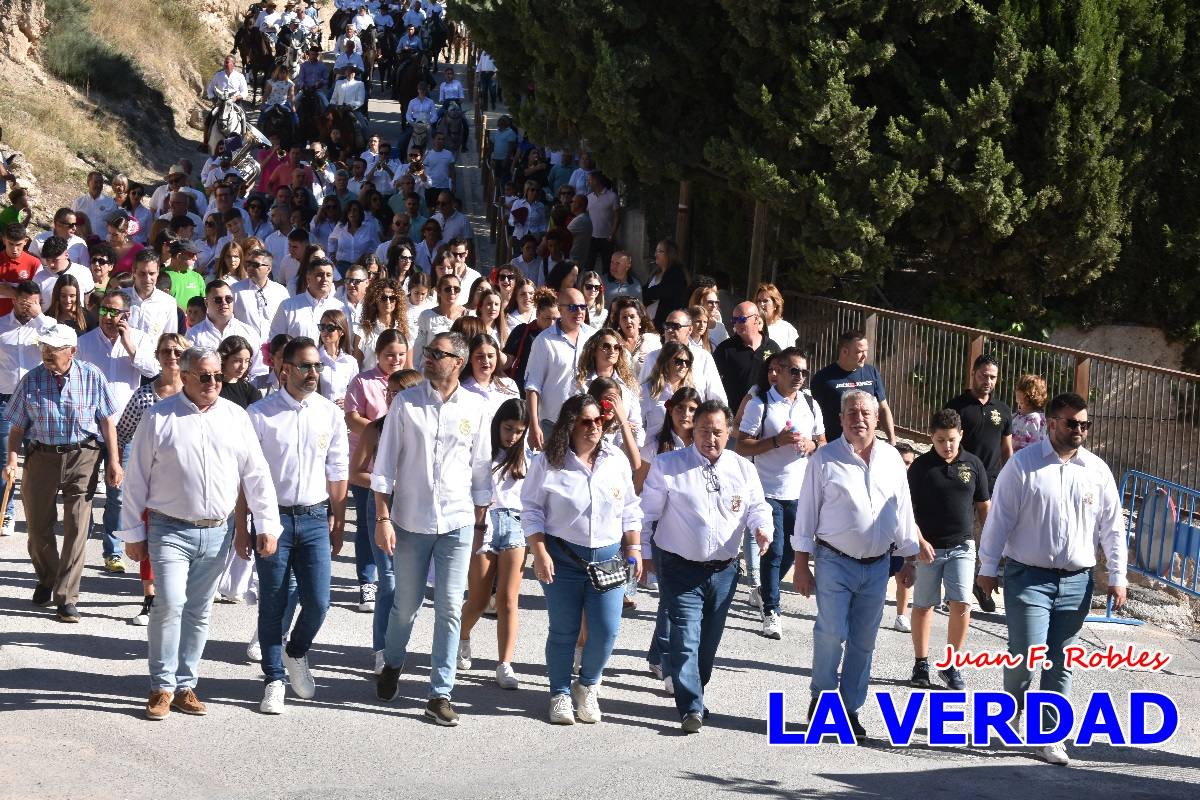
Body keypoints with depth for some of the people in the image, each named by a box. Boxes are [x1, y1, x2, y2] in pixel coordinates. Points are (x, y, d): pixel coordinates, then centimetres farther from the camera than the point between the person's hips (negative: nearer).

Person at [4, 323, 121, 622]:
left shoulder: (92, 377, -3)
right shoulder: (31, 380, 0)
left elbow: (107, 420, 1)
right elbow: (17, 426, 4)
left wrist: (113, 461, -2)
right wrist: (12, 461, -9)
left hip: (82, 456, -2)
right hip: (42, 455, 2)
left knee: (77, 527, -6)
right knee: (38, 525, 9)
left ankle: (66, 597, -1)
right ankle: (46, 580, 36)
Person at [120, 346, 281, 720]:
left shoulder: (235, 417, 6)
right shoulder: (159, 417, -2)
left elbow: (256, 474, 9)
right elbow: (137, 479, 1)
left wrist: (267, 525, 4)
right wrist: (133, 533, 1)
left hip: (216, 533, 3)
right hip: (170, 530, -3)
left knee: (199, 612, 8)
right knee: (169, 603, -15)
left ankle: (184, 686, 18)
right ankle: (162, 687, -4)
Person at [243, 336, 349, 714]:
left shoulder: (330, 414, 4)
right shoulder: (260, 414, -5)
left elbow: (337, 473, 11)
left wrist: (338, 523, 10)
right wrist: (242, 529, -3)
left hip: (315, 517, 2)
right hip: (273, 516, -2)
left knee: (318, 602, -3)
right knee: (273, 606, 4)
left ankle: (296, 653, 28)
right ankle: (273, 681, 18)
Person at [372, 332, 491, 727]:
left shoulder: (475, 408, 1)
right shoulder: (406, 402, -2)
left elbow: (482, 469, 7)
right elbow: (385, 463, -1)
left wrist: (479, 522, 8)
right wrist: (383, 518, -6)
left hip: (457, 522, 0)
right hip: (410, 520, 0)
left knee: (450, 609, -2)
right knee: (406, 604, 12)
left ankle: (440, 694, 6)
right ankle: (392, 664, 40)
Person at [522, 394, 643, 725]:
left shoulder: (616, 461, 5)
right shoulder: (547, 463, -5)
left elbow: (630, 510, 13)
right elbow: (531, 510, -3)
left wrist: (634, 549, 8)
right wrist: (540, 554, -9)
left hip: (608, 557, 2)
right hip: (562, 557, -2)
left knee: (606, 629, -5)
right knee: (564, 631, 3)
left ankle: (588, 686, 20)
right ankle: (560, 694, 20)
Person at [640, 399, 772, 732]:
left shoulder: (743, 469, 5)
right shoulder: (667, 466, -4)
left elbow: (757, 507, 12)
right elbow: (647, 512, 1)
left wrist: (762, 528, -11)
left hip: (723, 570, 4)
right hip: (680, 569, -4)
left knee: (709, 641, 14)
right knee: (686, 639, -12)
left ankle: (694, 696, 32)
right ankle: (691, 708, -11)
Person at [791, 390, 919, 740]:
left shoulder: (891, 458, 7)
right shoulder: (825, 458, -4)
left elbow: (903, 511, 14)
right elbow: (807, 513, -3)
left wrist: (908, 560, 13)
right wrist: (802, 566, -5)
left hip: (877, 565, 4)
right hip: (835, 563, -4)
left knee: (863, 642, 8)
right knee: (832, 634, -11)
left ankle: (851, 708, 18)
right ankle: (822, 696, 11)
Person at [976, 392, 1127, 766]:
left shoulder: (1098, 470, 4)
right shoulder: (1023, 465, -6)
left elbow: (1112, 526, 10)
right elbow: (999, 518, -4)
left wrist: (1116, 577, 7)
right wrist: (987, 568, -4)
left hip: (1076, 581, 4)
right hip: (1028, 577, -3)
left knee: (1060, 662, 7)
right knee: (1026, 655, -10)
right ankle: (1010, 708, 20)